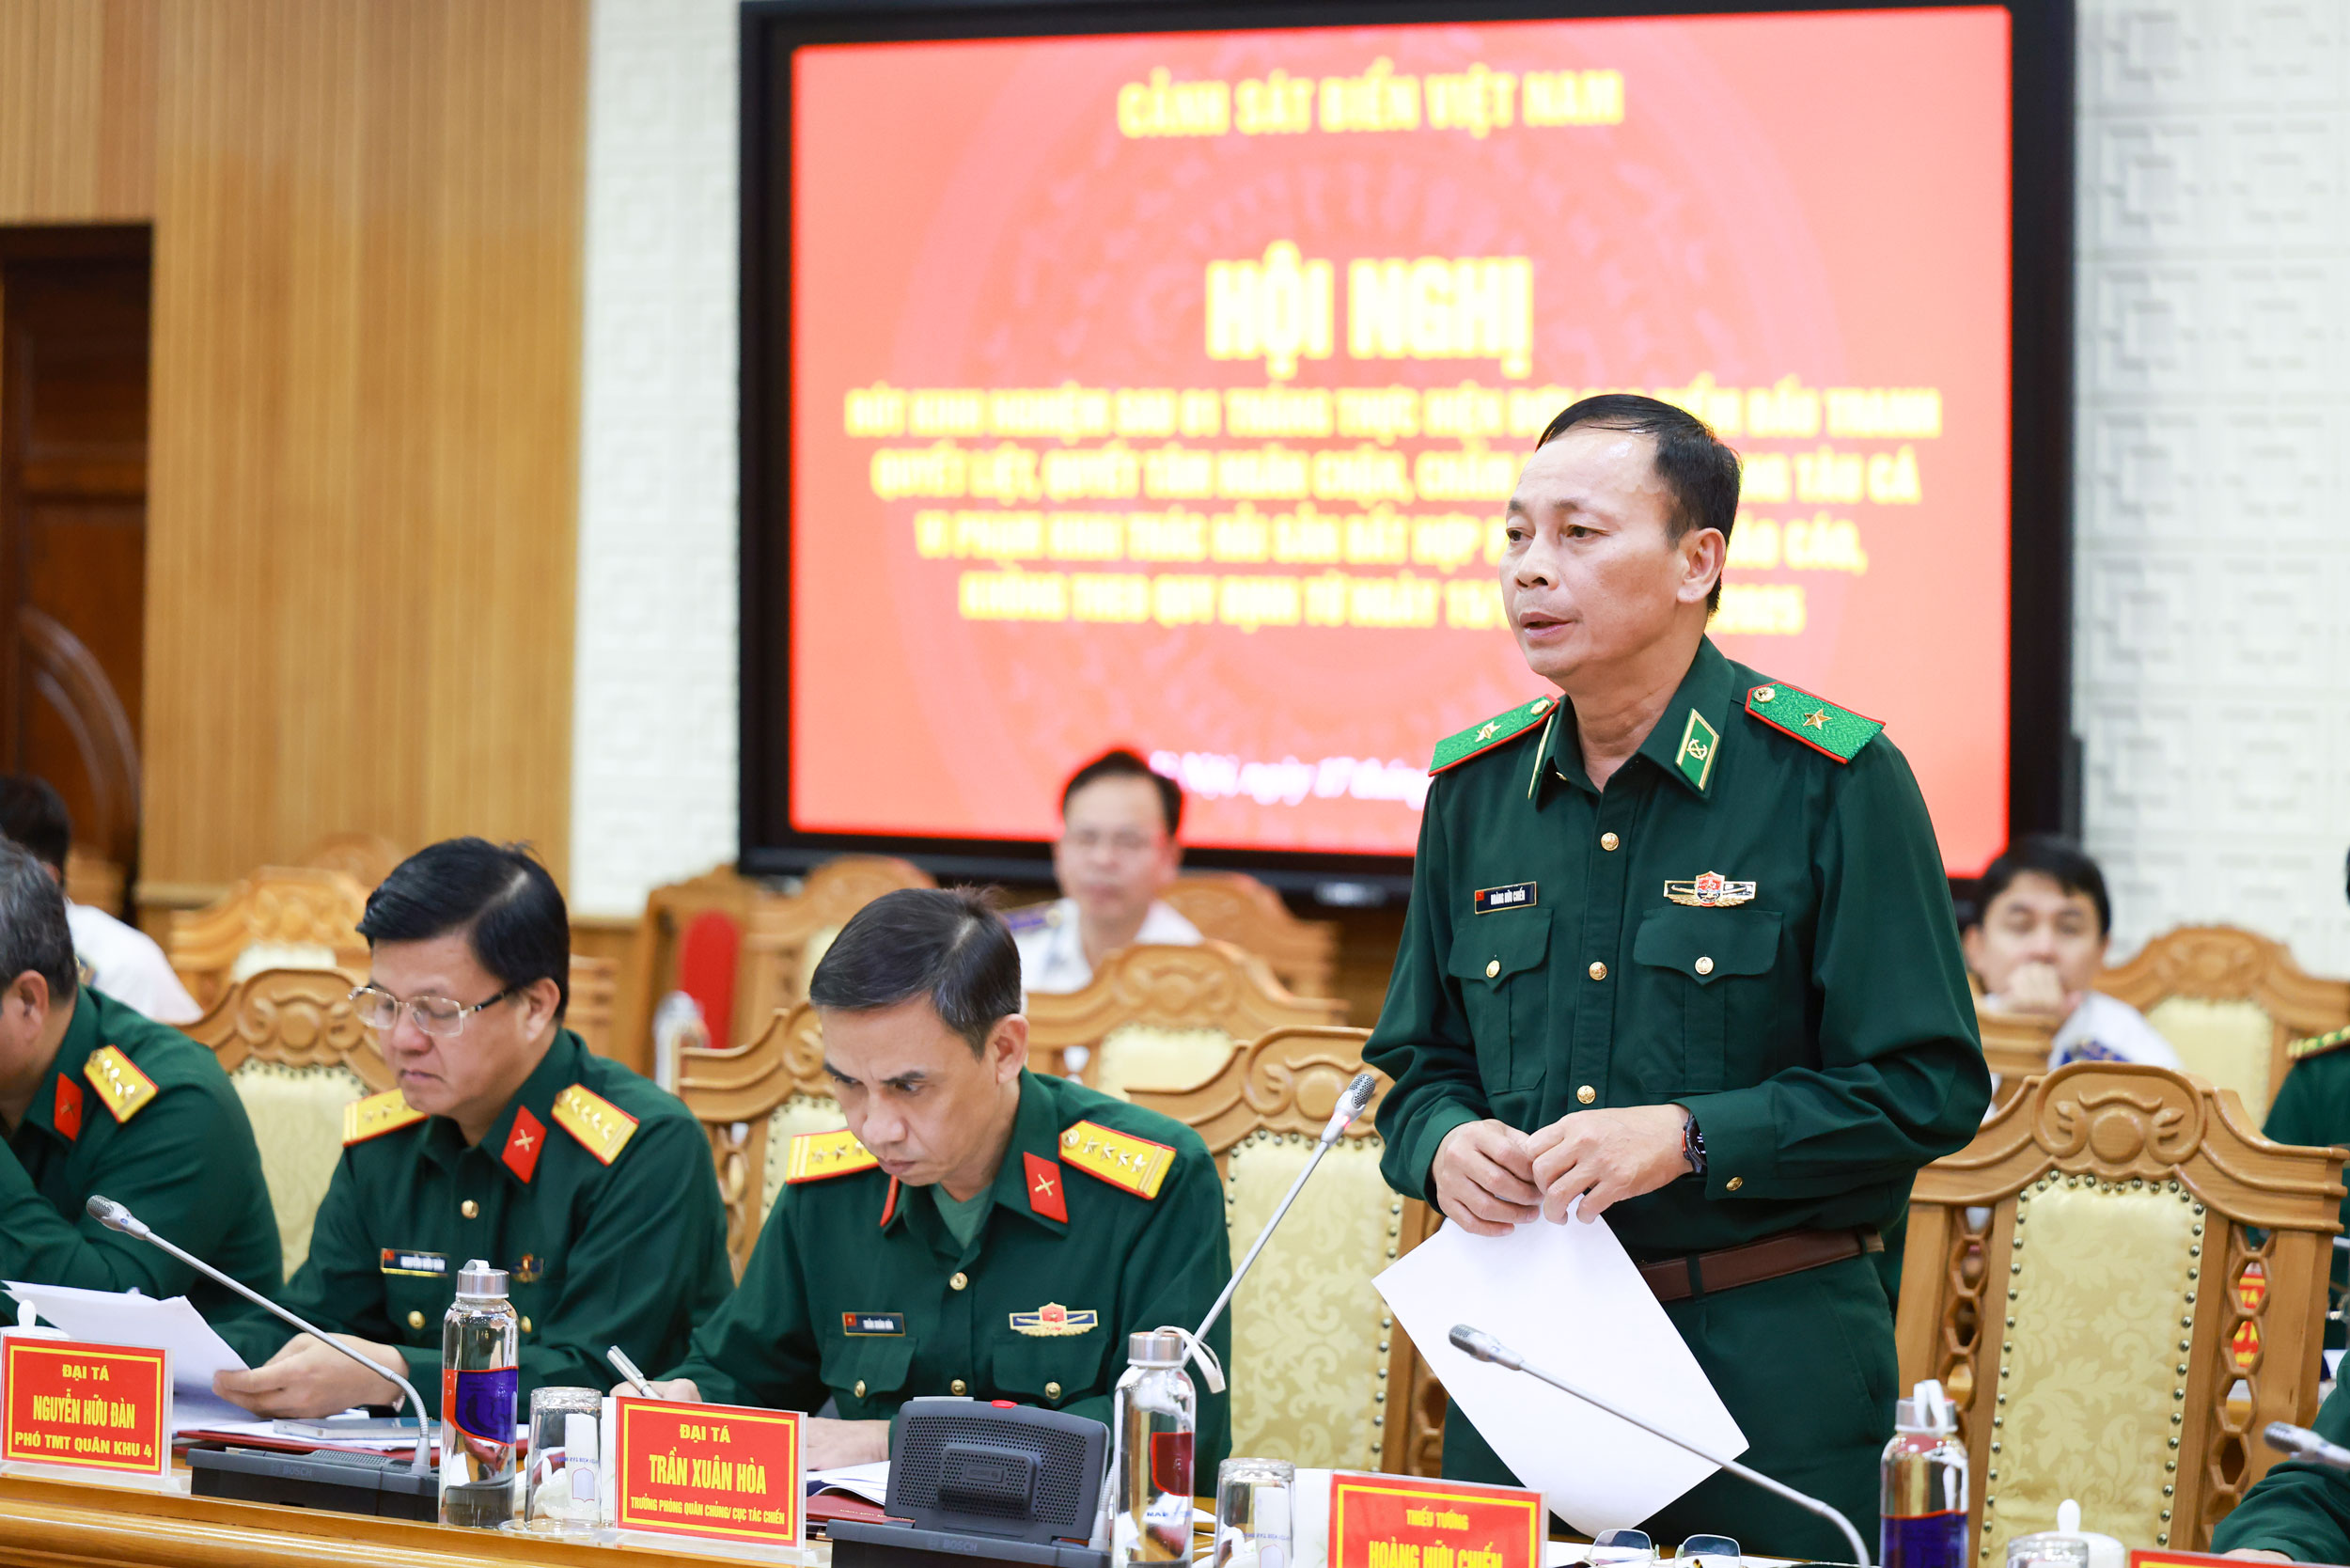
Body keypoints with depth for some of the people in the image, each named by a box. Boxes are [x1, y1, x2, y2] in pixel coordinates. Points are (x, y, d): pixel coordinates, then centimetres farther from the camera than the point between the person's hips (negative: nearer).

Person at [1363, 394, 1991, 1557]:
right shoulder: (1475, 786, 9)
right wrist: (1444, 1144, -5)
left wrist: (1687, 1141, -18)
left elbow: (1931, 1089, -9)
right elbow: (1418, 1060, 18)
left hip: (1768, 1350, -4)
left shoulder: (1832, 781, -7)